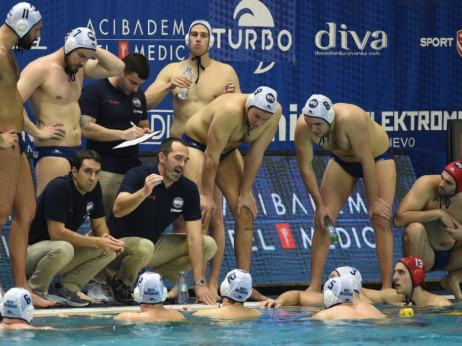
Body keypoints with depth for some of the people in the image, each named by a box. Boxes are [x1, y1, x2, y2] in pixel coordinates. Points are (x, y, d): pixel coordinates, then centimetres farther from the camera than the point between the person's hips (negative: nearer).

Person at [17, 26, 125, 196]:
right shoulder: (41, 68, -10)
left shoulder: (78, 69, 14)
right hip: (52, 152, -8)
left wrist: (93, 49, 3)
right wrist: (37, 132, -17)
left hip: (76, 150, 8)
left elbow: (117, 68, 14)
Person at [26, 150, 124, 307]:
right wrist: (97, 242, -26)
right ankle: (34, 292, -17)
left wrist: (106, 238, -17)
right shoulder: (58, 188, -23)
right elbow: (57, 233, -28)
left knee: (109, 251, -8)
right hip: (31, 250, -8)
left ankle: (64, 288, -3)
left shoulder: (93, 188, 1)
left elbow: (99, 225, 9)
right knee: (63, 248, -40)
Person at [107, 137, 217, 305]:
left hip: (155, 246, 5)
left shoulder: (188, 189, -6)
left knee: (209, 246, -8)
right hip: (120, 243, -5)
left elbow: (194, 237, -11)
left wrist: (199, 283, -19)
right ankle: (120, 283, -9)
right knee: (144, 247, -40)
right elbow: (118, 210, -35)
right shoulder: (137, 176, -18)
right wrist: (144, 192, -52)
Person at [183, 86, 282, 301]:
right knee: (202, 214, -18)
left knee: (246, 213, -3)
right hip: (196, 143, -6)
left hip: (227, 150, 6)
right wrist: (207, 195, -23)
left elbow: (255, 155, -13)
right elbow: (211, 156, -30)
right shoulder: (230, 111, -39)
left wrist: (245, 193, -10)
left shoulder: (275, 113, -21)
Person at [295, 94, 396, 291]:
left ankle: (387, 288, -16)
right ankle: (314, 286, -5)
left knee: (381, 220, -15)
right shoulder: (303, 128, -27)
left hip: (377, 156, -4)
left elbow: (367, 162, -33)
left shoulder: (350, 119, -41)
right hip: (342, 160, 4)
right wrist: (320, 205, -15)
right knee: (322, 219, -7)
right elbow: (305, 166, -16)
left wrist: (373, 202, -26)